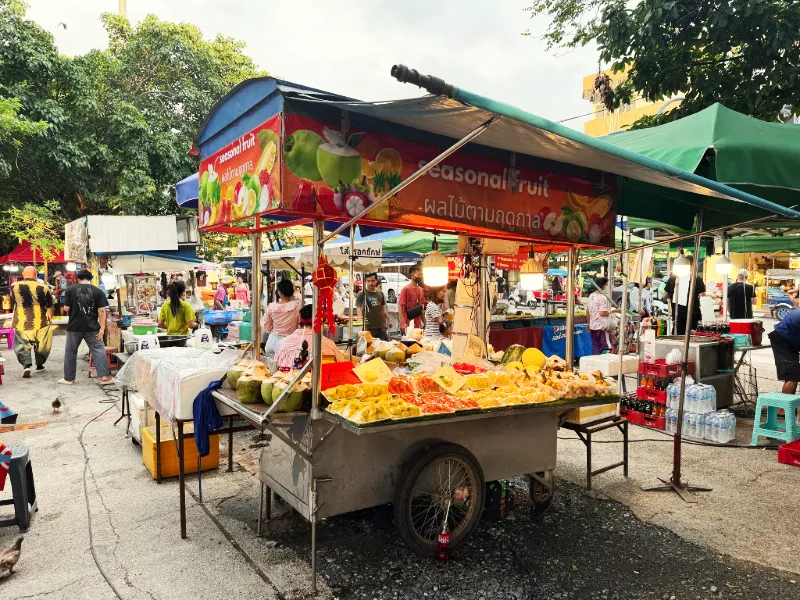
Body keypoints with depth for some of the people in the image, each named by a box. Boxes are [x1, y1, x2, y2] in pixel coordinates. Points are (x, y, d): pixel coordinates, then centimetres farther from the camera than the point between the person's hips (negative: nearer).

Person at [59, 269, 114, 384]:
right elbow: (101, 311, -7)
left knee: (70, 351, 13)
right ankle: (104, 376, 0)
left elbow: (66, 308, -3)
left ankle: (69, 378, 20)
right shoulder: (98, 291, -3)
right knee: (98, 350, 5)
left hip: (75, 326, 0)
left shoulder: (70, 289, -3)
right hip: (92, 327, 0)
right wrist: (102, 328, -5)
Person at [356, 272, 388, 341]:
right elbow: (359, 309, -11)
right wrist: (360, 318, -30)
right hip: (368, 328, -4)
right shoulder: (361, 294, -3)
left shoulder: (380, 294, 11)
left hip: (381, 328, 4)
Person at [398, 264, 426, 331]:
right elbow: (400, 306, -12)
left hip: (418, 325, 6)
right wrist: (403, 323, -18)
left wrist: (424, 322, 12)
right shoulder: (406, 289, -10)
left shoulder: (421, 290, 9)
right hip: (408, 325, -6)